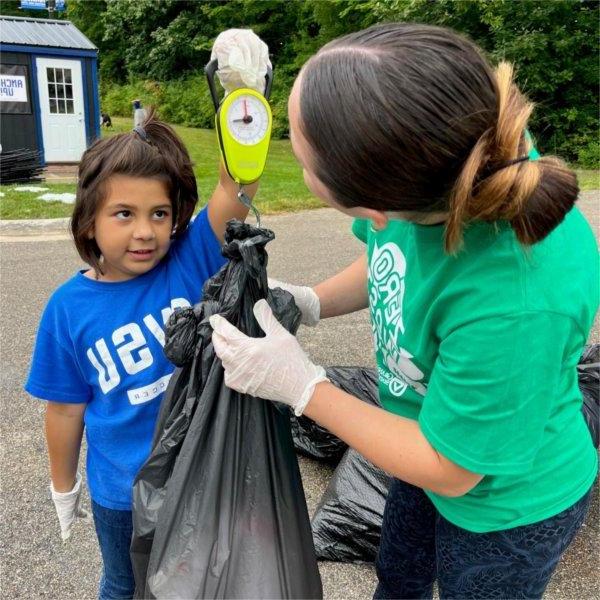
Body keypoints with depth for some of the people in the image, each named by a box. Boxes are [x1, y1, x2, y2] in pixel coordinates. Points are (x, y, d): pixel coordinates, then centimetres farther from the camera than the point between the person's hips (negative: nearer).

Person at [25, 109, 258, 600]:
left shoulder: (191, 261, -17)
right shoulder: (70, 308, -16)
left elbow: (235, 187, -33)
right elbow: (67, 409, -6)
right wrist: (64, 488, 6)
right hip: (123, 491, 0)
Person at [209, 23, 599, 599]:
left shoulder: (517, 302, -45)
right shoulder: (465, 146, -26)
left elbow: (446, 469, -27)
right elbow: (391, 260, -2)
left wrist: (301, 387, -24)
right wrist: (309, 302, -15)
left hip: (507, 506, -5)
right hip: (432, 442, 6)